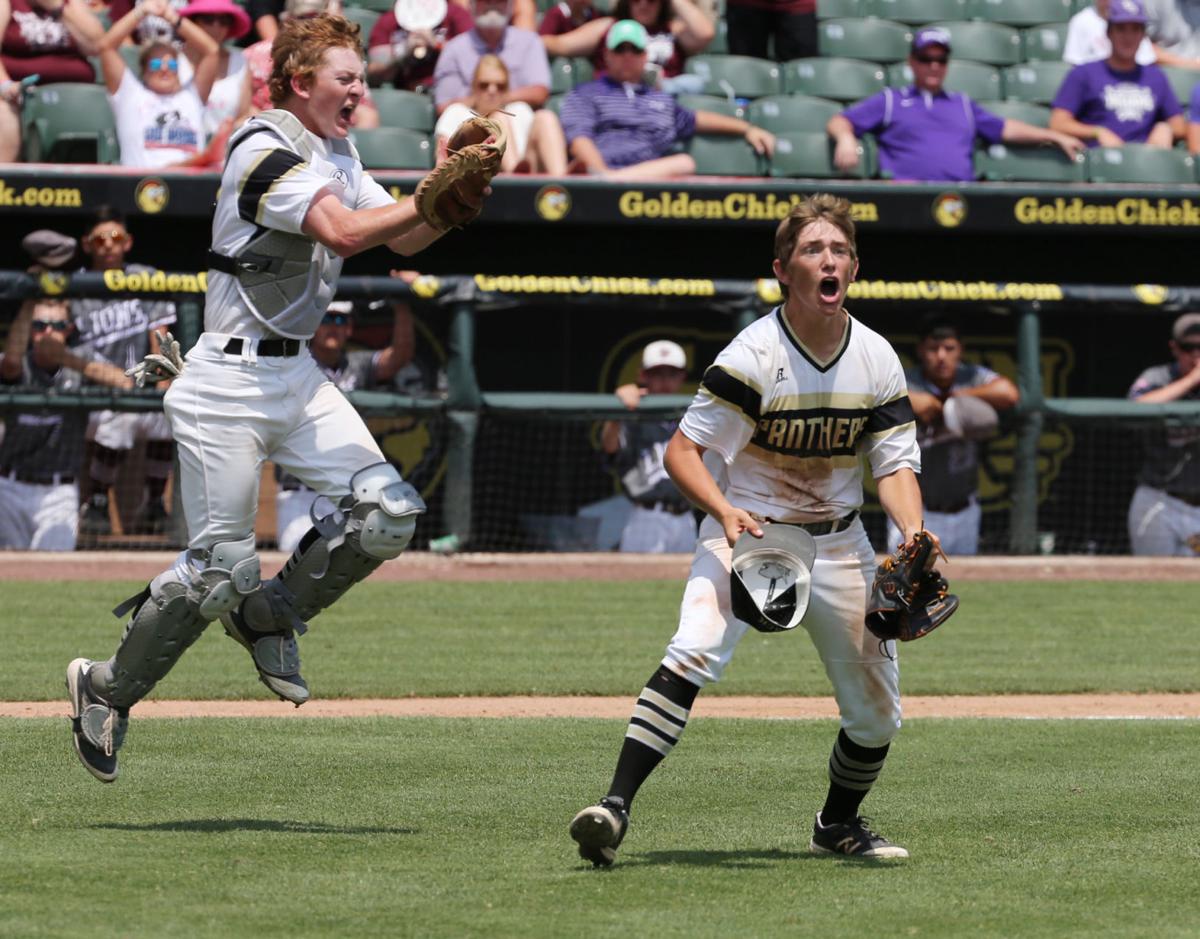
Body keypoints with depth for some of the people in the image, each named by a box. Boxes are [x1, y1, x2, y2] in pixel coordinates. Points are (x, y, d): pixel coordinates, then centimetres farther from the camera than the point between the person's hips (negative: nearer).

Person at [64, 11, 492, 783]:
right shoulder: (263, 150, -14)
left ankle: (271, 613, 14)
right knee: (219, 565, -8)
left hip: (298, 375, 8)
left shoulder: (337, 157, 14)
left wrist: (457, 206, -7)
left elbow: (403, 239, 12)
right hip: (230, 380, -8)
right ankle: (108, 691, 11)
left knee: (388, 511, -8)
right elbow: (345, 232, -25)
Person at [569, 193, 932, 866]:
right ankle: (617, 807, -33)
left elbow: (895, 463, -2)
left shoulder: (877, 358, -3)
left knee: (877, 709, 6)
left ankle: (839, 824, 34)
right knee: (693, 656, -29)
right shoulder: (754, 355, -17)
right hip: (748, 533, -5)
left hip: (839, 544, 5)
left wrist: (913, 532, -21)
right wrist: (725, 511, -34)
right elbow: (684, 449, -17)